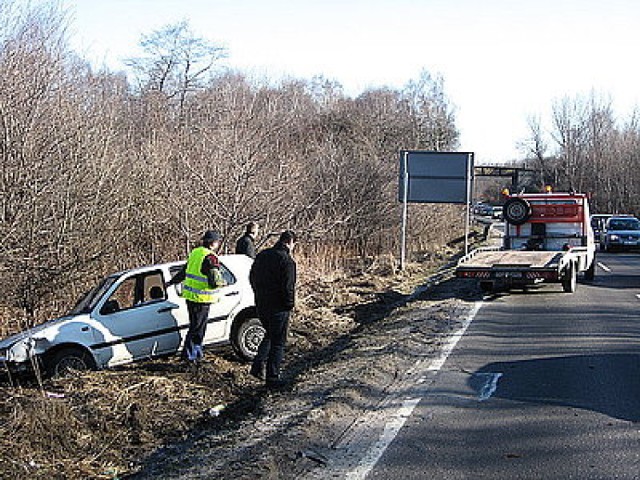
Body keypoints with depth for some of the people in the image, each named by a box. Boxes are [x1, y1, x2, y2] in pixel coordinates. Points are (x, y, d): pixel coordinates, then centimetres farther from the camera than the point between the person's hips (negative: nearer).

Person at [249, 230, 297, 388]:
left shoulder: (262, 255, 7)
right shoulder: (287, 260, -18)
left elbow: (252, 278, 16)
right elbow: (288, 286, -21)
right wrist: (290, 304, -8)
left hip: (261, 305, 7)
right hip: (278, 308, -7)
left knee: (269, 335, 26)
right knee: (278, 342, 4)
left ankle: (258, 367, 19)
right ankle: (272, 378, 7)